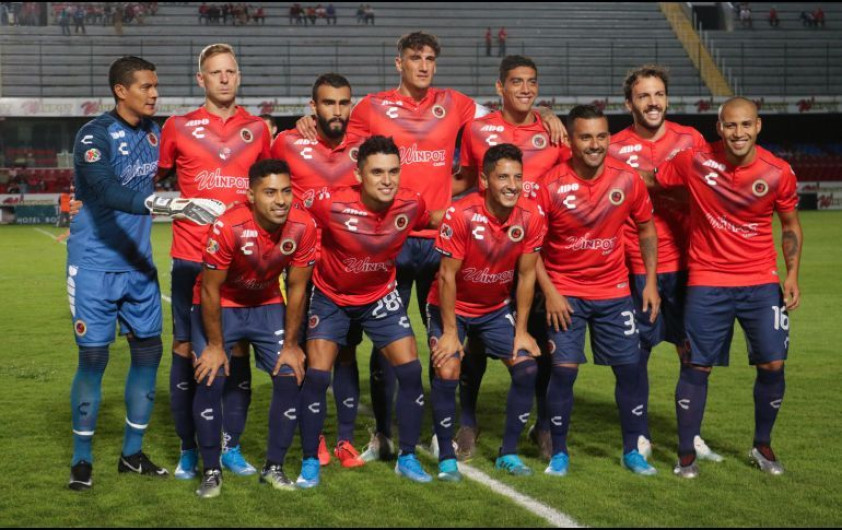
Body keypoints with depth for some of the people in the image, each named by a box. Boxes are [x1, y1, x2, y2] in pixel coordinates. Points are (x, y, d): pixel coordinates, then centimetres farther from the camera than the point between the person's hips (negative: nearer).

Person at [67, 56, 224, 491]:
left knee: (148, 351, 6)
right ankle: (81, 459, 9)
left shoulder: (153, 132, 6)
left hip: (138, 263, 7)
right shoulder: (94, 136, -16)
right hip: (95, 264, -7)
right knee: (93, 357, -4)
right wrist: (173, 206, -41)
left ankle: (132, 453, 20)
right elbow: (111, 193, -31)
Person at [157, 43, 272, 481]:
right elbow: (155, 178, 12)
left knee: (238, 350, 5)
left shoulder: (257, 129, 8)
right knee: (186, 350, 2)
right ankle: (188, 449, 13)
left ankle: (231, 448, 15)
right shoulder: (178, 128, 3)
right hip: (191, 258, -2)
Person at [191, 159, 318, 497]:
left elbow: (296, 288, -9)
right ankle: (211, 471, 1)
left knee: (290, 376, -8)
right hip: (220, 304, -3)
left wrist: (291, 344, -5)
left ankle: (274, 467, 7)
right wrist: (215, 345, -14)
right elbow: (211, 289, -20)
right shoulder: (228, 227, -33)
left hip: (267, 304, 3)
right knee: (210, 379, -16)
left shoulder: (303, 227, -23)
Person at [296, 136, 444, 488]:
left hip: (382, 295, 2)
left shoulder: (411, 204, -20)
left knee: (410, 371, -5)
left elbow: (431, 221, 5)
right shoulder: (331, 204, -30)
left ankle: (407, 458, 11)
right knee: (317, 375, -9)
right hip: (331, 297, -2)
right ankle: (310, 461, 8)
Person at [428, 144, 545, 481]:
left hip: (497, 308, 4)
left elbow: (526, 275, -5)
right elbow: (447, 275, -19)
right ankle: (446, 458, -2)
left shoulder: (531, 218, -15)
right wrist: (450, 332, -17)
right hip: (452, 306, -4)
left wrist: (521, 330, -4)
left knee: (527, 367, -8)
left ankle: (509, 454, 7)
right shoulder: (460, 215, -26)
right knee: (447, 372, -19)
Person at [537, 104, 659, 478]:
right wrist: (549, 292, -14)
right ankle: (559, 453, 8)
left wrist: (651, 282, 4)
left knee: (629, 368, 2)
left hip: (614, 291, 3)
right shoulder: (551, 185, -14)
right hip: (565, 293, -2)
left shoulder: (628, 181, -6)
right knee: (564, 370, -7)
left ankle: (632, 451, 17)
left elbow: (646, 229, 9)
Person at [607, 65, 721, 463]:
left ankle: (692, 435, 20)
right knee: (637, 352, 4)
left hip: (684, 264, 2)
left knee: (692, 350, 7)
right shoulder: (614, 149, -2)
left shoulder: (691, 140, 4)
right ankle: (640, 437, 17)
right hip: (636, 268, -2)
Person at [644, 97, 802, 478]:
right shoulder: (694, 162, -11)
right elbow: (648, 181, 5)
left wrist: (792, 275, -1)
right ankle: (686, 454, 14)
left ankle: (762, 447, 22)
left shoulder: (778, 173, -7)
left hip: (761, 282, 1)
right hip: (707, 281, -1)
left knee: (772, 365, 0)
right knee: (697, 366, 0)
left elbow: (791, 225, 7)